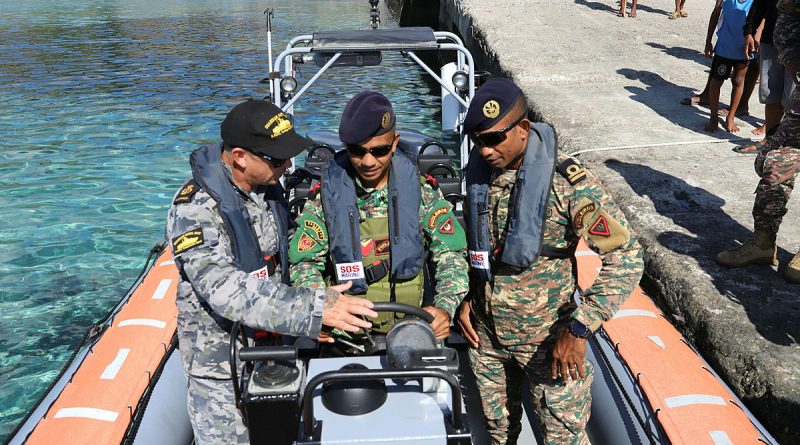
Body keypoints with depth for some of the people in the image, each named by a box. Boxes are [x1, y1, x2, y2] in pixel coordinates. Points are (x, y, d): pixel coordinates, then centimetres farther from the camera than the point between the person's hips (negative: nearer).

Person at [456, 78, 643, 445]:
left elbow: (625, 258, -20)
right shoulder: (479, 171, -4)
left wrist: (579, 329, -23)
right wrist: (466, 297, 3)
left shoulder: (568, 183, -22)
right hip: (485, 333, 5)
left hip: (549, 340, -4)